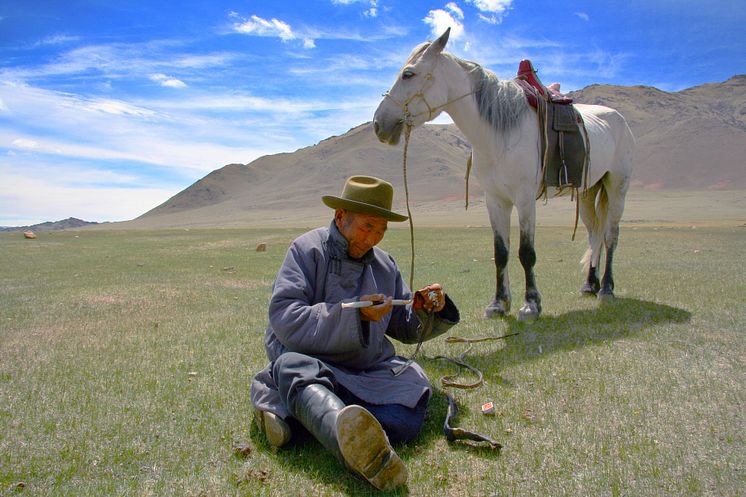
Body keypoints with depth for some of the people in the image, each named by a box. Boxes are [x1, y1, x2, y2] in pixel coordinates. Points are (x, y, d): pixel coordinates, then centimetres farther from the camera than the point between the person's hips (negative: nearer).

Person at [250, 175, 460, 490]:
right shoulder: (307, 250, -4)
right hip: (310, 362, -4)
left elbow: (405, 328, 20)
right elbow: (285, 319, -17)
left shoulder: (385, 264, 14)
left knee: (407, 417, -26)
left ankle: (284, 403, -28)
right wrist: (354, 313, -23)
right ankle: (364, 455, -65)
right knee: (291, 365, -39)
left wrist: (427, 312, -3)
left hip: (368, 370, 4)